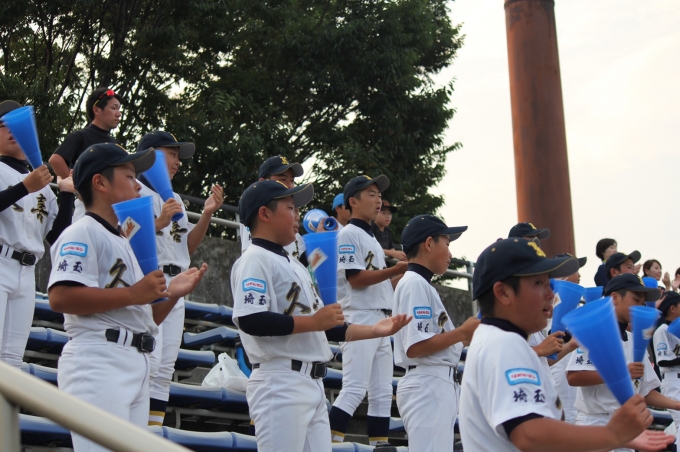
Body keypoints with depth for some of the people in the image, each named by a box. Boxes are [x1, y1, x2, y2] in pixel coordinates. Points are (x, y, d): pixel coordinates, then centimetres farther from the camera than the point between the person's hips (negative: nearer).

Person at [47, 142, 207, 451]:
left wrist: (171, 294, 12)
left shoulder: (125, 244, 27)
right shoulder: (82, 233, -3)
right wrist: (133, 294, -17)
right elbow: (60, 297, -19)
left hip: (137, 367, 10)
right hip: (99, 362, -10)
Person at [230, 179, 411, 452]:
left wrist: (374, 330, 18)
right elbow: (250, 321, -22)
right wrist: (314, 321, -17)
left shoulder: (295, 265, 22)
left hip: (314, 384, 10)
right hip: (280, 383, -9)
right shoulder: (255, 260, -7)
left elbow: (322, 327, 25)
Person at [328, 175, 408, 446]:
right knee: (354, 390, -15)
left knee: (382, 393, 8)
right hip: (360, 319, -9)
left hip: (382, 321, 9)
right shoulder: (348, 235, -5)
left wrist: (407, 273, 8)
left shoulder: (373, 240, 22)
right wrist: (398, 269, -17)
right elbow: (356, 279, -16)